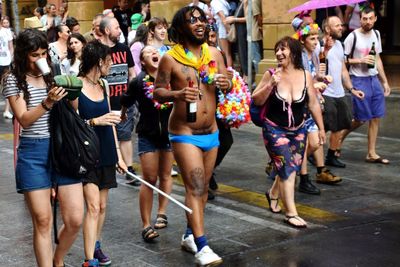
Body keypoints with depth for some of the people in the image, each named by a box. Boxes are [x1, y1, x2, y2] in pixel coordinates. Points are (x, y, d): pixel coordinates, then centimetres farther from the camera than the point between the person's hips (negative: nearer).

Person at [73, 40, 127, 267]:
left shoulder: (104, 85, 11)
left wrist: (118, 155, 15)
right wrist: (95, 121, -23)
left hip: (106, 153, 7)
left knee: (102, 206, 12)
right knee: (93, 206, -12)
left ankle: (95, 246, 29)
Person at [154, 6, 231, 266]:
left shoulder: (214, 53, 4)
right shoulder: (170, 58, -9)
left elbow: (228, 83, 8)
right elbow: (158, 92, -6)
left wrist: (226, 84, -15)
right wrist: (177, 94, -25)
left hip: (211, 132, 6)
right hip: (185, 133, -5)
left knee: (202, 188, 14)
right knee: (195, 188, -13)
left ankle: (190, 235, 30)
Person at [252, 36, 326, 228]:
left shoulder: (305, 76, -6)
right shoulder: (271, 75, -11)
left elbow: (313, 104, 3)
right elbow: (256, 101, -8)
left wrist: (321, 128, 6)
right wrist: (270, 85, -22)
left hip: (298, 131, 4)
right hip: (275, 130, -3)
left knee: (291, 168, 13)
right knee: (288, 168, -11)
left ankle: (273, 194, 43)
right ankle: (291, 213, -4)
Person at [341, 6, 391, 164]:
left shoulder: (376, 34, 9)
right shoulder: (353, 37, -11)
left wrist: (385, 81, 14)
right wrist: (360, 60, -19)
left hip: (374, 79, 6)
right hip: (359, 80, -6)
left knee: (376, 117, 5)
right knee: (361, 119, -3)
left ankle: (371, 154, 13)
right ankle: (340, 137, 23)